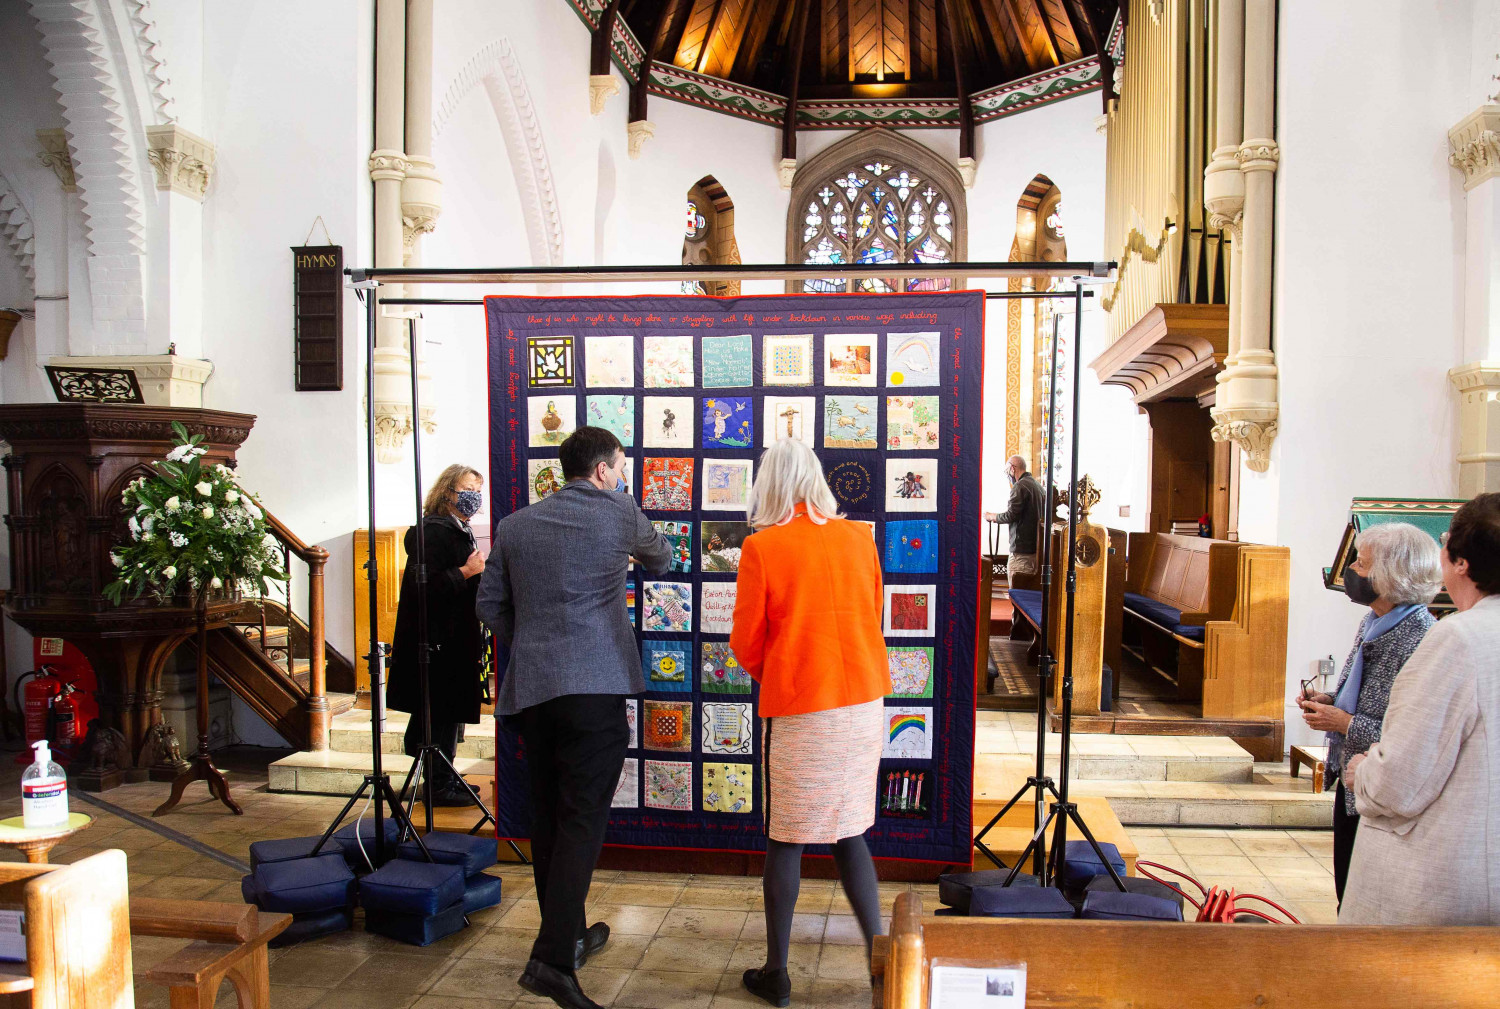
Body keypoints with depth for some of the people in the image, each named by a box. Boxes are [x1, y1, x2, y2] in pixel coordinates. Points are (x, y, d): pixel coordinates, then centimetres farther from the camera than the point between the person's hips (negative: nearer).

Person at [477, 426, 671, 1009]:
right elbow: (659, 557, 20)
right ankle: (553, 956, -13)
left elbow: (490, 605, 14)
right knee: (584, 817, -5)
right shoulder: (618, 512, 1)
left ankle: (567, 935, 29)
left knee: (548, 816, 14)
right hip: (594, 686, -5)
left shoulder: (515, 525, 13)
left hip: (529, 689, 5)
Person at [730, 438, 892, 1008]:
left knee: (786, 841, 10)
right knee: (848, 832, 17)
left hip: (796, 710, -3)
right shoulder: (859, 538, 1)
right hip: (862, 703, 4)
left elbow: (746, 644, -3)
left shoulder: (761, 547, -9)